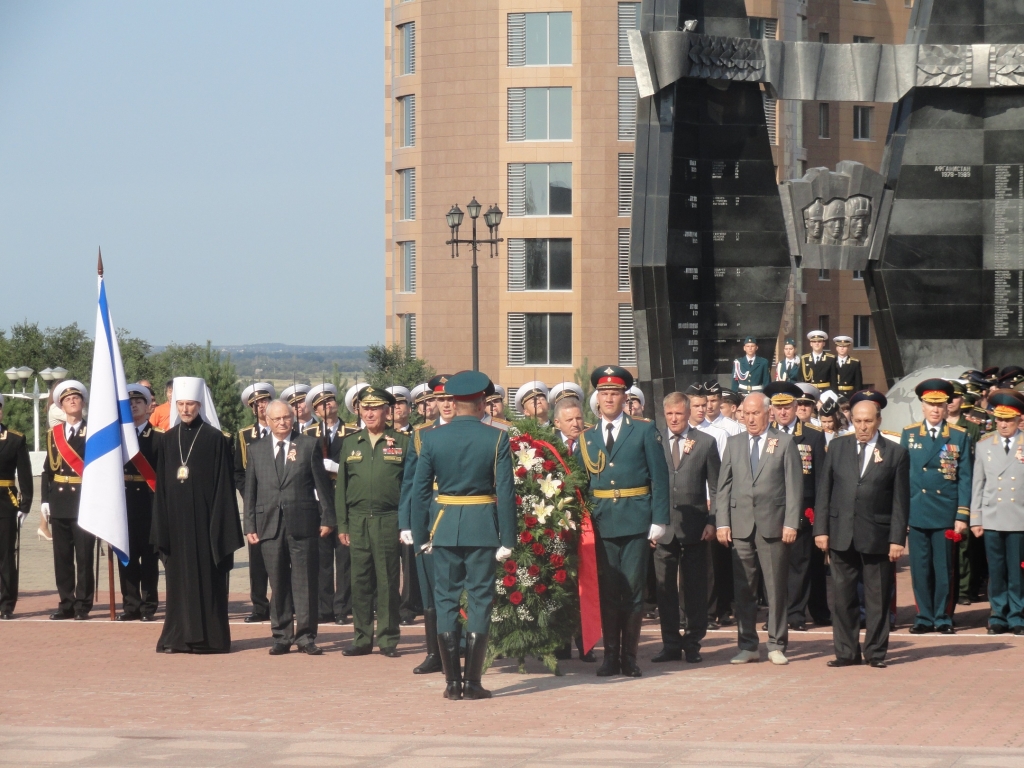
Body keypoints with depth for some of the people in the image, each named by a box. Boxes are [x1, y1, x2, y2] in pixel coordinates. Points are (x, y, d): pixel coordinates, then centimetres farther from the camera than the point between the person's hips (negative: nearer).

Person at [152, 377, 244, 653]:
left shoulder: (215, 439, -3)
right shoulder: (167, 440, 9)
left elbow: (223, 485, -5)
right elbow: (161, 486, 9)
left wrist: (221, 524, -11)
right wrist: (161, 527, 4)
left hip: (204, 517, -4)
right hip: (176, 518, 4)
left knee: (207, 576, 0)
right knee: (178, 576, 6)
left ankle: (209, 637, 4)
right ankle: (179, 637, 10)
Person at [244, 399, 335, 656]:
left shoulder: (309, 445, 5)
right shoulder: (256, 450, 12)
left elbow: (322, 484, 4)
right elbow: (250, 490, 11)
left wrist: (327, 518, -1)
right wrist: (250, 526, 5)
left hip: (303, 523, -2)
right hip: (269, 525, 2)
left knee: (305, 582, -2)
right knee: (278, 584, 4)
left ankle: (305, 636, 2)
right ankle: (282, 637, 10)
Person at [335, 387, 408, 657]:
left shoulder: (402, 442, 3)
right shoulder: (350, 444, 12)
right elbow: (341, 486, 13)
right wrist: (342, 524, 7)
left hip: (388, 520, -3)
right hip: (358, 521, 3)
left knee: (388, 582, 0)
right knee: (360, 581, 4)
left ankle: (388, 639, 7)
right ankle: (362, 637, 11)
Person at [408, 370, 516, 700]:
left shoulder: (432, 438, -2)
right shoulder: (497, 438, -6)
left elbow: (420, 490, 0)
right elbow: (506, 492, -7)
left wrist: (421, 534, 8)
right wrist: (508, 538, -3)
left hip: (444, 527, 1)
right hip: (483, 527, -1)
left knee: (446, 601, 8)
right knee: (479, 601, 3)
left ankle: (452, 681, 6)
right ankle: (473, 682, 1)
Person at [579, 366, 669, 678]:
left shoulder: (645, 431, 3)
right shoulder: (587, 437, 13)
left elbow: (659, 477, -1)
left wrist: (659, 521, -8)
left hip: (636, 521, -3)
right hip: (602, 522, 3)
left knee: (633, 591, -1)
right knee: (607, 592, 3)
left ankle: (629, 656, 4)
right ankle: (611, 656, 8)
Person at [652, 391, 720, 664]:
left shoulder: (706, 442, 5)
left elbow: (716, 487, 5)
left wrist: (712, 521, -4)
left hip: (694, 526, -1)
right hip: (663, 526, 1)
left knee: (695, 588, 3)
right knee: (665, 587, 3)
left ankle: (693, 643, 11)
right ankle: (671, 644, 10)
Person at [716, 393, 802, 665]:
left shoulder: (785, 443, 4)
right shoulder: (734, 443, 13)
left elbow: (794, 486, 0)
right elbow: (724, 486, 12)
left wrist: (791, 523, -8)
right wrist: (722, 522, 3)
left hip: (773, 526, -3)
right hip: (741, 526, 3)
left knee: (776, 588, 1)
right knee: (743, 589, 3)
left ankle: (777, 646, 7)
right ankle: (747, 646, 9)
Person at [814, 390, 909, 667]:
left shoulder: (896, 453, 2)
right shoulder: (837, 447, 8)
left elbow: (900, 501, 0)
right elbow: (824, 491, 8)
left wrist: (897, 539, -6)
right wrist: (821, 529, 1)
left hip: (877, 537, -2)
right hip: (841, 536, 2)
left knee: (877, 598, 3)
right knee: (843, 597, 5)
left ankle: (875, 652, 12)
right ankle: (846, 652, 12)